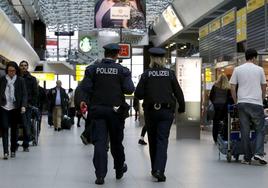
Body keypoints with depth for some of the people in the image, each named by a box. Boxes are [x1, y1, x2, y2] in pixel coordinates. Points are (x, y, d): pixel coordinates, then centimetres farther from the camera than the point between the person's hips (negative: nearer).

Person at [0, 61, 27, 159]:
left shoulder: (20, 80, 2)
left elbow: (24, 94, -1)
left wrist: (23, 106, -14)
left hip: (15, 108, 0)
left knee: (14, 129, 7)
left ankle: (13, 150, 18)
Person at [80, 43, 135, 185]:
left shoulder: (92, 69, 0)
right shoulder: (122, 70, -2)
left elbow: (85, 87, -9)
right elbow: (129, 89, -10)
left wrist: (92, 99, 6)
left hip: (97, 109, 0)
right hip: (116, 110, 0)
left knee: (100, 142, -1)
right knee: (116, 141, 15)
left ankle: (100, 175, -9)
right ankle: (119, 170, 31)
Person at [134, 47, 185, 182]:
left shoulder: (146, 74, -3)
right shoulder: (170, 74, 0)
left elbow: (138, 94, -7)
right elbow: (178, 92, 1)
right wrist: (181, 107, 15)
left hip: (150, 111, 0)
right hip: (166, 110, 0)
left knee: (153, 140, 14)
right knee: (162, 140, -2)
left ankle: (155, 169, 23)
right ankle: (159, 170, -17)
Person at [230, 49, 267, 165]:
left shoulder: (237, 69, 5)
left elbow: (232, 87, 3)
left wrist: (236, 102, 15)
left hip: (242, 103, 2)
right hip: (256, 103, -2)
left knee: (245, 131, 5)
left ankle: (247, 157, 6)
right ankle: (258, 153, -8)